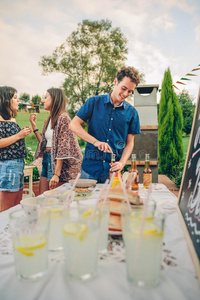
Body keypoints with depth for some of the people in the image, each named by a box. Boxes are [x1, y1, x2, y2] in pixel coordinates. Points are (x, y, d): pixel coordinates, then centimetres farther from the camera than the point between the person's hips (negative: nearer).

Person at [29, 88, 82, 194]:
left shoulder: (63, 118, -11)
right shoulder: (49, 120, 16)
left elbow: (63, 148, -18)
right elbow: (43, 144, 15)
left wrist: (57, 174, -22)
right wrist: (34, 127, 13)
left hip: (57, 162, -8)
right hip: (46, 160, 9)